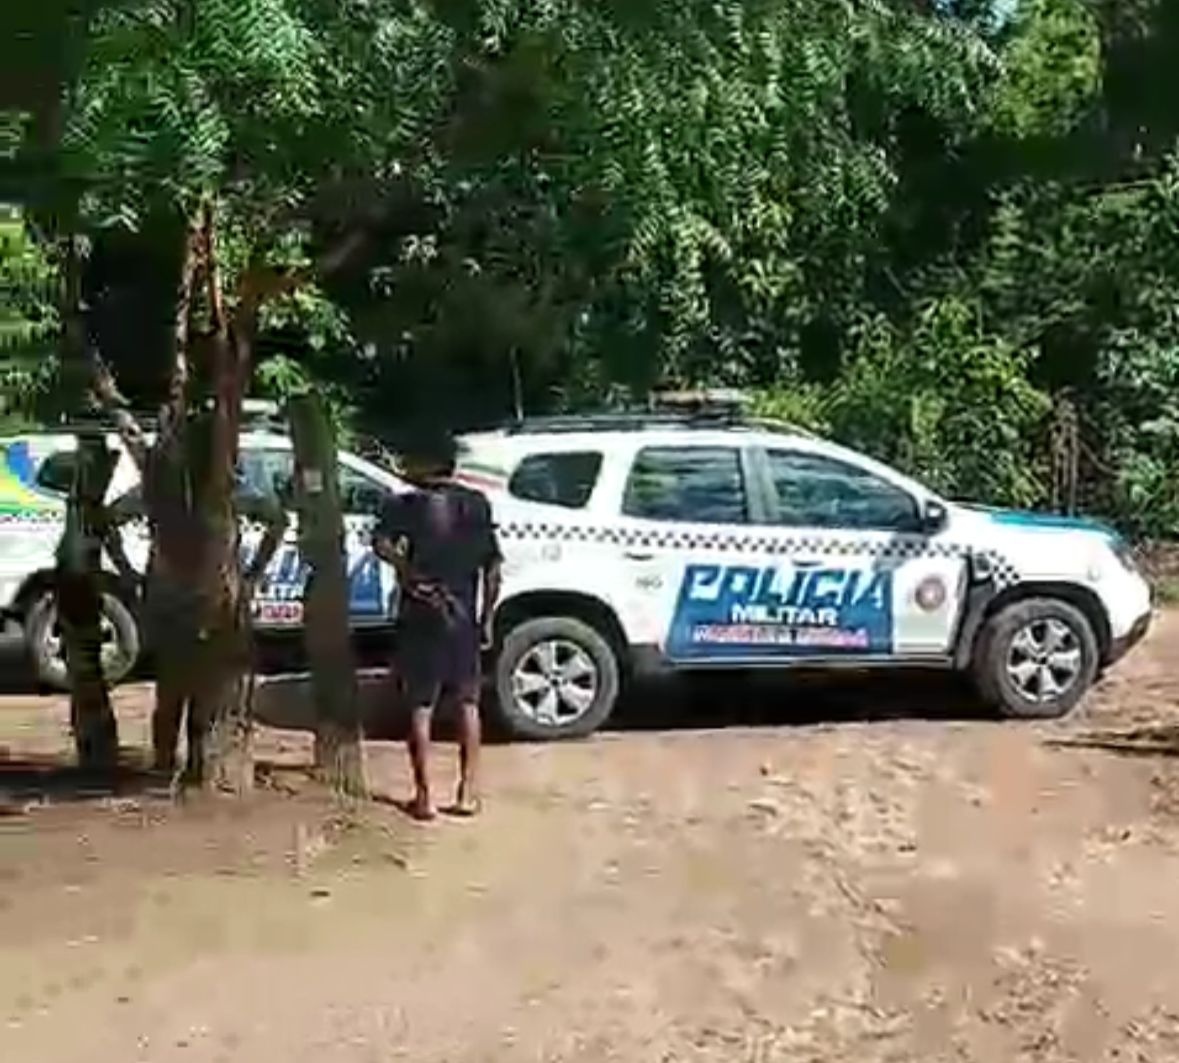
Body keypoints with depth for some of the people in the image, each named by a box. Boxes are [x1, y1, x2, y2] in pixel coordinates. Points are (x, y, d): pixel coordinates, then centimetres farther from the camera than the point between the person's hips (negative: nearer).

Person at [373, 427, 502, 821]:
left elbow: (382, 544, -26)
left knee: (420, 707, 4)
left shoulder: (407, 505, -7)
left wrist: (413, 577, -17)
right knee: (467, 703, 12)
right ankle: (467, 792, 12)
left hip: (422, 619, -3)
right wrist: (486, 618, 10)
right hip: (464, 618, 3)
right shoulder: (477, 505, 5)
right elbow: (492, 569, 4)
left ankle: (424, 796, 3)